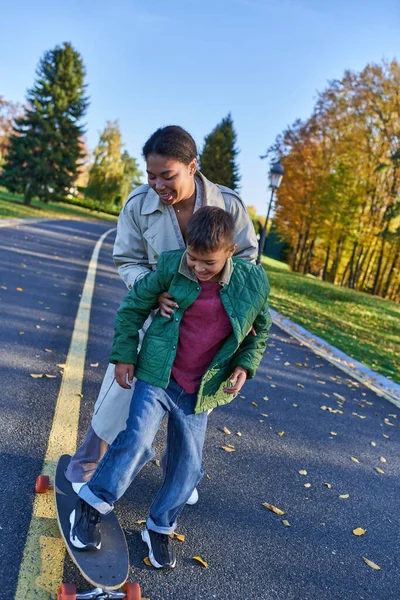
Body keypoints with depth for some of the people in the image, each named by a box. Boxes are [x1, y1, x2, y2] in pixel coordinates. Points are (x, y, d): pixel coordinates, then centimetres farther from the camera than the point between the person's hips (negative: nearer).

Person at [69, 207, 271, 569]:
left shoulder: (253, 281, -10)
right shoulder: (172, 266, -12)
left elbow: (260, 330, 8)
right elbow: (133, 306, 1)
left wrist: (245, 365, -6)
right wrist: (124, 355, 0)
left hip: (199, 392, 2)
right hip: (157, 376, -2)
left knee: (187, 466, 7)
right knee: (137, 440, -16)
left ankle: (160, 529, 29)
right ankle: (90, 507, 7)